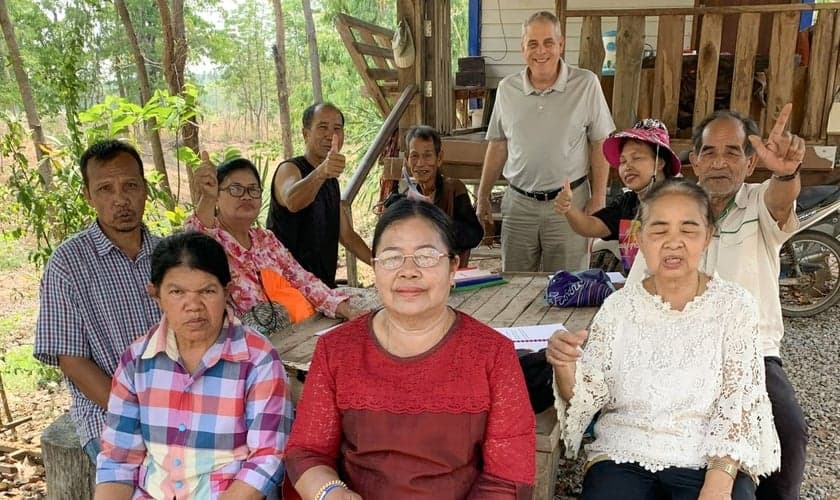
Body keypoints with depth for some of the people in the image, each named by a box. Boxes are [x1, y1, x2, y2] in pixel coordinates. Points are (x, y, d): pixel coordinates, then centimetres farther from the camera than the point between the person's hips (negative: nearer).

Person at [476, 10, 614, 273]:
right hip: (518, 202, 2)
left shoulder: (586, 84, -4)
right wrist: (483, 196, 10)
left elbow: (600, 143, -1)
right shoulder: (507, 89, 3)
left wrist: (598, 198, -5)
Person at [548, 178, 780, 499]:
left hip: (710, 459, 0)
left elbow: (739, 402, -6)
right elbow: (588, 397, 1)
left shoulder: (735, 305, -1)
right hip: (624, 455, 1)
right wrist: (565, 367, -21)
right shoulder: (618, 306, 2)